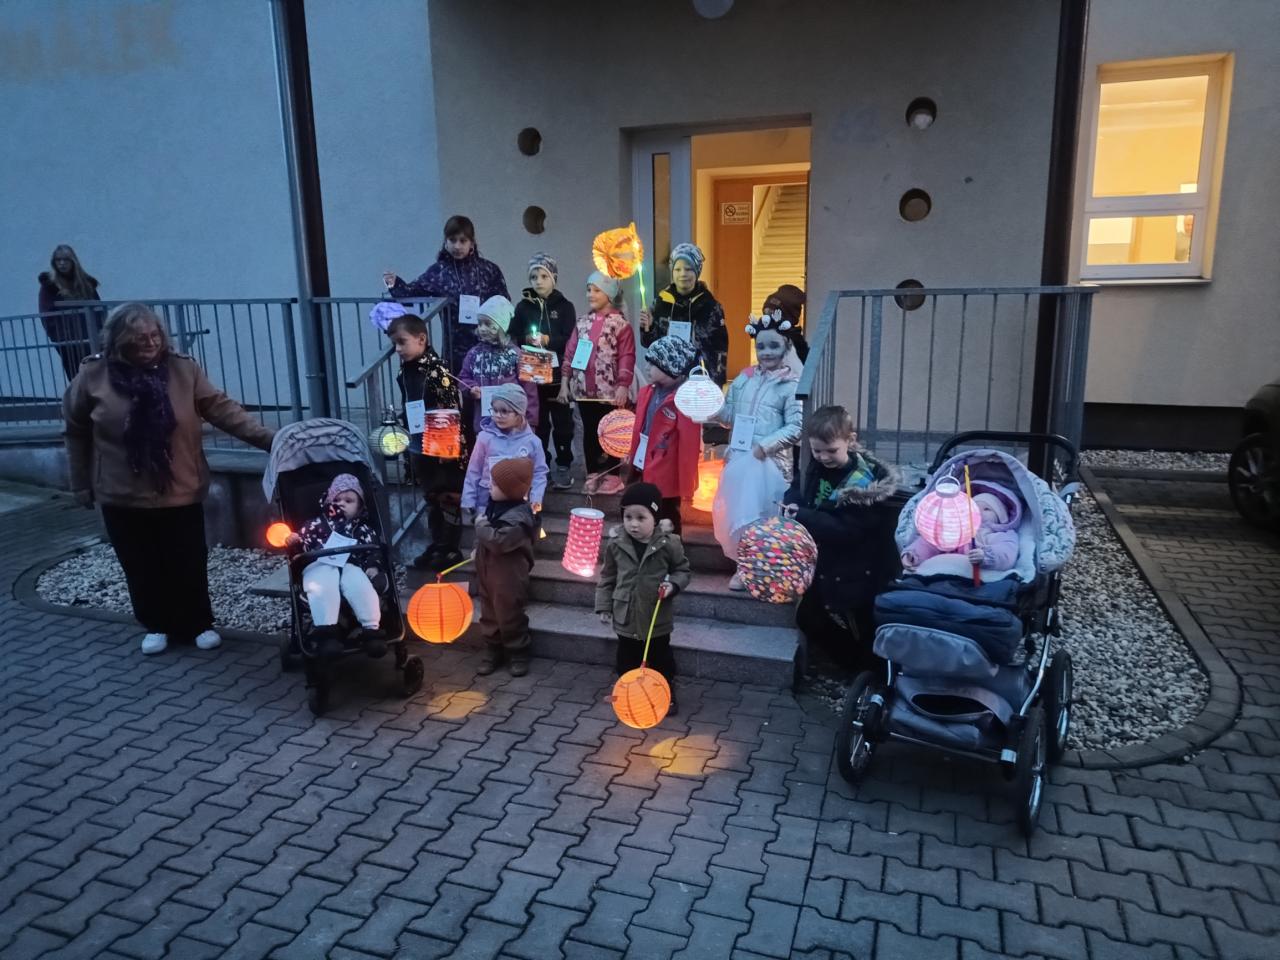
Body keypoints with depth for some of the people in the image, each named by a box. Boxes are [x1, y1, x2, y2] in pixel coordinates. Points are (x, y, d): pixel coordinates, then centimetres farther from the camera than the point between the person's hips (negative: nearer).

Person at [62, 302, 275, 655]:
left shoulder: (183, 370, -6)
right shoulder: (93, 376, -6)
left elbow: (222, 409, -10)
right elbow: (75, 430, 5)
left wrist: (267, 437, -21)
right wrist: (82, 484, 8)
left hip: (180, 492, 0)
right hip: (123, 497, 1)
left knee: (190, 564, 6)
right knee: (142, 567, 11)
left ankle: (199, 623, 26)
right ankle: (156, 625, 31)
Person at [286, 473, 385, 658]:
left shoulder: (363, 529, 26)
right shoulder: (317, 524, 24)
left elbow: (372, 551, 20)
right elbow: (303, 545, 15)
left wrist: (372, 567, 1)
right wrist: (294, 542, -8)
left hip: (350, 566, 1)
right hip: (320, 565, -1)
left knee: (362, 587, -30)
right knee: (322, 589, -35)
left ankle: (372, 629, -33)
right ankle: (327, 631, -40)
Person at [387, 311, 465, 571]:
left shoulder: (437, 369, -18)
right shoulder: (405, 372, 5)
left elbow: (453, 410, -18)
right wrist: (406, 437, 17)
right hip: (419, 448, 8)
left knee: (449, 499, 7)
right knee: (431, 499, 19)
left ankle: (450, 550, 18)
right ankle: (436, 545, 32)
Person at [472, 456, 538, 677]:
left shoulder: (518, 517, -27)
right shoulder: (495, 504, 2)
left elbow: (498, 541, -33)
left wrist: (481, 525, -19)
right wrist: (477, 550, 13)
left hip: (508, 575, -8)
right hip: (487, 568, 8)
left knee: (509, 615, 4)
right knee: (489, 612, 17)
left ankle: (518, 653, 21)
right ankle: (493, 649, 31)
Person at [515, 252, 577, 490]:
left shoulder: (565, 306, 3)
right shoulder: (523, 307, 7)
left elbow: (571, 341, -6)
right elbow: (514, 339, 5)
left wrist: (548, 340, -19)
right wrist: (527, 339, -14)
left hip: (558, 375, -1)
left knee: (562, 422, 3)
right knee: (537, 422, 6)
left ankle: (562, 467, 14)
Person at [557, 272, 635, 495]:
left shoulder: (620, 323, -5)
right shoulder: (582, 321, 10)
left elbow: (627, 358, -9)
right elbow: (570, 352, 11)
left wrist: (623, 386, -16)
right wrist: (565, 382, 6)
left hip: (609, 391, -5)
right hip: (583, 389, 5)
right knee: (589, 433, 10)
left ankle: (611, 476, 15)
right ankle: (593, 474, 20)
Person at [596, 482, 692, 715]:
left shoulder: (668, 543, -15)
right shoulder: (616, 543, -8)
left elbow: (682, 570, 1)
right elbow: (607, 577, 4)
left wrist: (673, 585, -19)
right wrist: (604, 606, 4)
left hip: (657, 619, -1)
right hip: (626, 618, 2)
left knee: (661, 661, 15)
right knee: (626, 662, 16)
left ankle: (667, 695, 35)